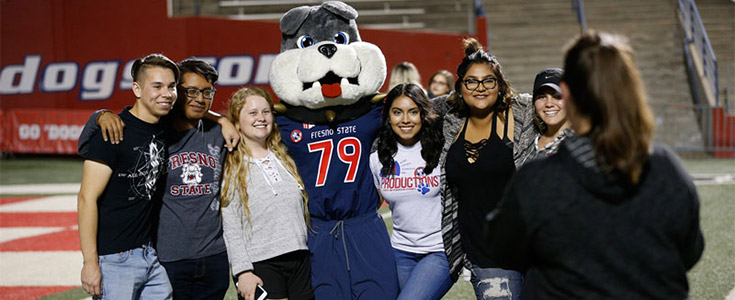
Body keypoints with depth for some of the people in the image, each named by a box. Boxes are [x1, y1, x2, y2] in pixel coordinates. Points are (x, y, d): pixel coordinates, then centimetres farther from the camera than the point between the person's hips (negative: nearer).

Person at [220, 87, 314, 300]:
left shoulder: (284, 158, 17)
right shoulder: (231, 168, -1)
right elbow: (230, 228, -7)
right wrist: (243, 271, -14)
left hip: (300, 261, 5)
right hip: (260, 266, -5)